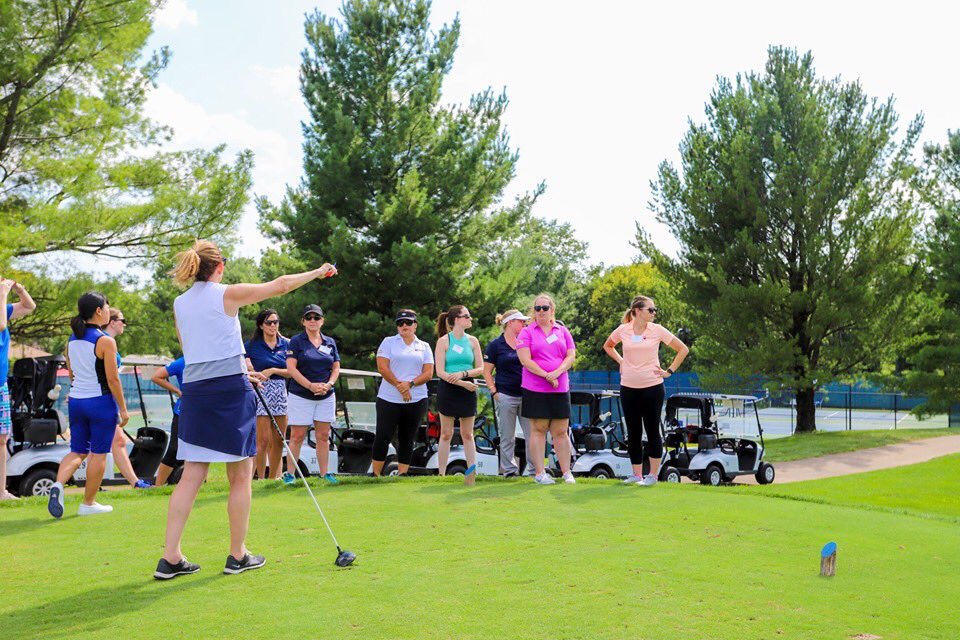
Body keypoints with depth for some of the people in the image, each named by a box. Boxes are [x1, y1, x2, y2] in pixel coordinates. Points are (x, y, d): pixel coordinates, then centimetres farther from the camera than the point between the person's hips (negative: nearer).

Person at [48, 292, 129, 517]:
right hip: (101, 402, -6)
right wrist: (123, 408, -8)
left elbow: (72, 374, 14)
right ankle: (88, 503, 13)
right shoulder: (105, 341, -14)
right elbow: (112, 379, -15)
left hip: (75, 401, 6)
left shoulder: (72, 340, 7)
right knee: (98, 453, 6)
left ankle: (58, 484, -10)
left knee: (77, 451, 15)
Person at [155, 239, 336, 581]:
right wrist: (318, 272, 17)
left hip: (194, 390, 5)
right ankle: (238, 556, 12)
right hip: (231, 390, -5)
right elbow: (280, 285, 3)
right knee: (240, 477, 6)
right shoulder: (228, 294, -4)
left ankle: (170, 558, 2)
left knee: (190, 477, 6)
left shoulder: (179, 303, 12)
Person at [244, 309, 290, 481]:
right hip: (260, 391, -4)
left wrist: (273, 371, -9)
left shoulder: (286, 344, 10)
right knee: (263, 440, -7)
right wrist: (247, 366, -14)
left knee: (278, 441, 6)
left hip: (281, 393, 4)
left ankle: (274, 478, 15)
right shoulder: (252, 345, 1)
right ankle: (260, 478, 1)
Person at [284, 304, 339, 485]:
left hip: (326, 396, 4)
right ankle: (290, 474, 3)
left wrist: (328, 384, -8)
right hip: (300, 396, -4)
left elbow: (336, 368, 12)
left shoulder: (330, 342, 10)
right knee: (297, 436, -3)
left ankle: (324, 473, 13)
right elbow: (291, 368, -10)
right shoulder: (296, 341, -2)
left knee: (323, 436, 7)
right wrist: (311, 385, -18)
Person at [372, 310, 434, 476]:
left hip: (416, 400, 2)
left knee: (407, 439, 5)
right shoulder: (388, 342, 6)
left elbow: (428, 373, 3)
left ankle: (402, 475, 10)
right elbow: (382, 367, -4)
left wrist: (410, 384, -13)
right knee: (383, 437, -4)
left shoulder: (424, 347, 12)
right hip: (389, 399, -2)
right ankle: (376, 474, 4)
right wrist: (399, 386, -11)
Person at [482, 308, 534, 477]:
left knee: (532, 434, 1)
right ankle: (509, 470, 11)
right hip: (506, 396, -3)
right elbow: (487, 371, 2)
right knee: (507, 437, 3)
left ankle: (534, 470, 8)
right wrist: (494, 392, -8)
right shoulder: (495, 345, 1)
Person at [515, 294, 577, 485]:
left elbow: (571, 356, 4)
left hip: (560, 388, 2)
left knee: (561, 432, 4)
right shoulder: (527, 333, 3)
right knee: (538, 429, 1)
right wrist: (546, 375, -14)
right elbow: (525, 360, -7)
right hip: (535, 389, -2)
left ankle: (567, 472, 11)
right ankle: (539, 473, 7)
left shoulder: (562, 331, 12)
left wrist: (557, 372, -13)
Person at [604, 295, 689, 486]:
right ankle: (636, 474, 18)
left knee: (652, 430, 2)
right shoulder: (622, 331, 1)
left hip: (652, 387, -2)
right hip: (628, 387, 2)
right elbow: (608, 346, 22)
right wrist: (620, 361, 8)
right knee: (633, 433, 7)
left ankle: (653, 474, 11)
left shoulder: (657, 330, -3)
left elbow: (683, 349, 4)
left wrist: (669, 371, -1)